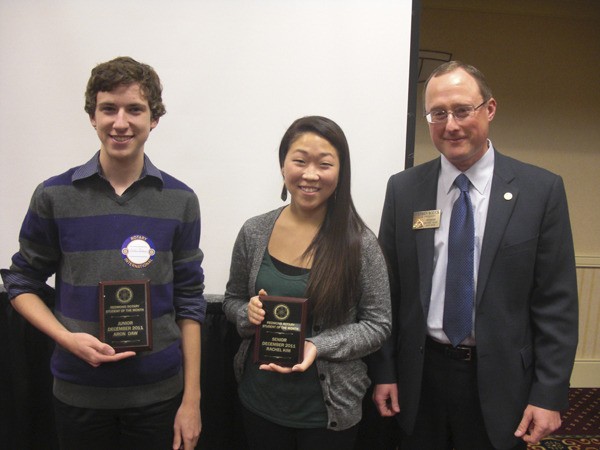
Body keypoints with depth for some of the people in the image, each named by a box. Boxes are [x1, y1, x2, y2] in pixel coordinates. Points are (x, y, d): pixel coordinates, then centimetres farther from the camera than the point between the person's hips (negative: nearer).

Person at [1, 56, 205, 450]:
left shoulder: (179, 200, -3)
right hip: (79, 392, 0)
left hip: (159, 392, 0)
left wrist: (192, 398, -2)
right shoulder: (55, 196, -5)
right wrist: (68, 338, -13)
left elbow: (189, 302, -1)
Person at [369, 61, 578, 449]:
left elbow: (557, 301, -6)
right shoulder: (403, 189, -2)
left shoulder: (541, 189, -6)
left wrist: (550, 394, -8)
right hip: (419, 375, 2)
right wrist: (383, 371, 1)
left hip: (499, 379, -1)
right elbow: (387, 287, 1)